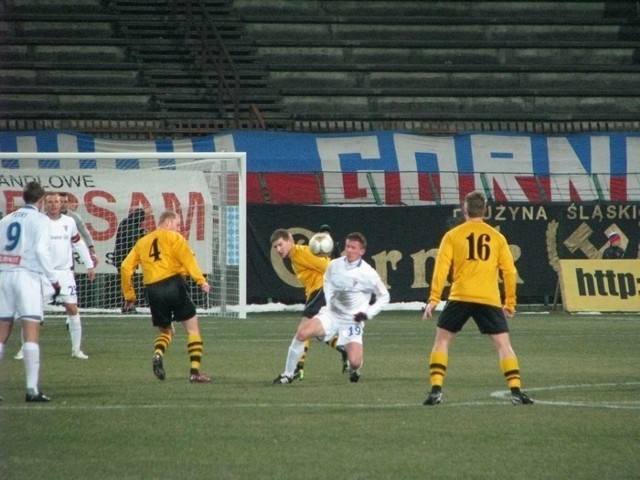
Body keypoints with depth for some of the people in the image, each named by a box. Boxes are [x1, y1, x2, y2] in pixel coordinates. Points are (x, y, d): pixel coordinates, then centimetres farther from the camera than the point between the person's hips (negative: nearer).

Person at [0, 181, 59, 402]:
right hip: (28, 276, -5)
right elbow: (41, 250, -9)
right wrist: (53, 279, -3)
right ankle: (32, 388, -16)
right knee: (32, 333, -8)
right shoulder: (39, 220, 1)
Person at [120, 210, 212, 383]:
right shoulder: (173, 237, 7)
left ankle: (158, 355, -11)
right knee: (193, 328, 5)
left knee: (165, 331, 21)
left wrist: (129, 294, 20)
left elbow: (126, 267, 15)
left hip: (153, 290, 5)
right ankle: (195, 372, -5)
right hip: (173, 283, -5)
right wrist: (201, 280, -16)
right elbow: (187, 258, -10)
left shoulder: (142, 242, 21)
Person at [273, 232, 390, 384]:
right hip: (331, 314, 3)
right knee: (302, 333, -23)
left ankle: (353, 370, 25)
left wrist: (369, 313, -10)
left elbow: (384, 296, -1)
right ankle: (288, 375, -10)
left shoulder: (368, 273, -11)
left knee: (355, 362, -18)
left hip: (352, 321, -3)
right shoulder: (334, 265, -1)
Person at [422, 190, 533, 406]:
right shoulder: (497, 237, 10)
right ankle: (516, 391, -6)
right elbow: (509, 271, 9)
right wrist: (510, 303, 16)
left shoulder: (452, 236, 5)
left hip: (460, 298, -1)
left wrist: (433, 300, -1)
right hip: (489, 299, 1)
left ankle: (436, 390, 2)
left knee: (442, 340, 12)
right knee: (503, 344, 6)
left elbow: (441, 268, -2)